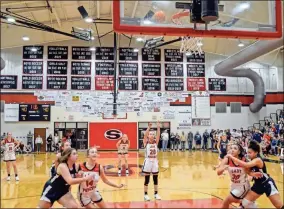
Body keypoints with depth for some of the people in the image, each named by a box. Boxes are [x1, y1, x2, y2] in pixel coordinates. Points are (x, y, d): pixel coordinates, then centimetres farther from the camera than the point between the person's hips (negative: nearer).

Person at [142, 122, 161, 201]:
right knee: (147, 179, 4)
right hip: (148, 161, -3)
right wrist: (149, 128, -33)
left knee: (155, 178, 10)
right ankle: (145, 194, 14)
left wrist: (158, 128, -23)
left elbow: (158, 135, -11)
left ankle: (156, 194, 22)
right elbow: (145, 135, -21)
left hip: (155, 161, 3)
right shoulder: (146, 142, -4)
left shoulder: (156, 142, 5)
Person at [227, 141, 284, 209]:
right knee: (245, 202, 3)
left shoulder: (258, 160, -28)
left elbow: (245, 165, -44)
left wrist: (232, 157, -41)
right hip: (258, 184, 8)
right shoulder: (252, 160, -1)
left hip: (267, 184, -8)